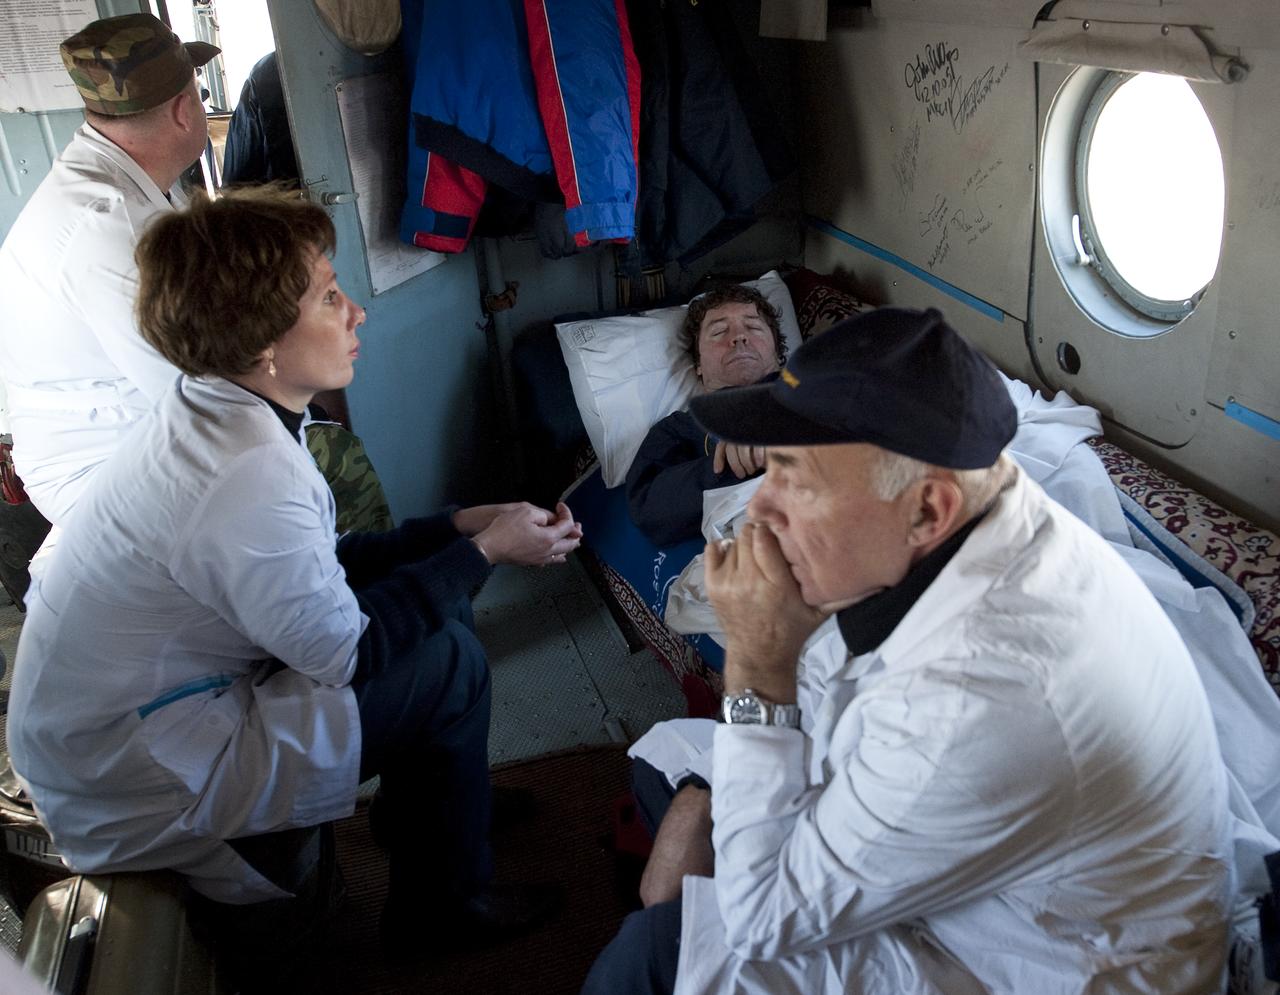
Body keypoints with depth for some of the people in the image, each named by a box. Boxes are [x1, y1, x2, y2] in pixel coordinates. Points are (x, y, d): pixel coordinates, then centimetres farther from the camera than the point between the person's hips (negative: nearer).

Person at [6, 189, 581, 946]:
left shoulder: (211, 410, -3)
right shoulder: (254, 476, -34)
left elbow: (322, 568, 4)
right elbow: (347, 651, -21)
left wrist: (460, 526, -3)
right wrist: (483, 552, -13)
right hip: (135, 794, -9)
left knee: (435, 597, 8)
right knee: (449, 659, -9)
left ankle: (433, 797, 32)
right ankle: (447, 899, 13)